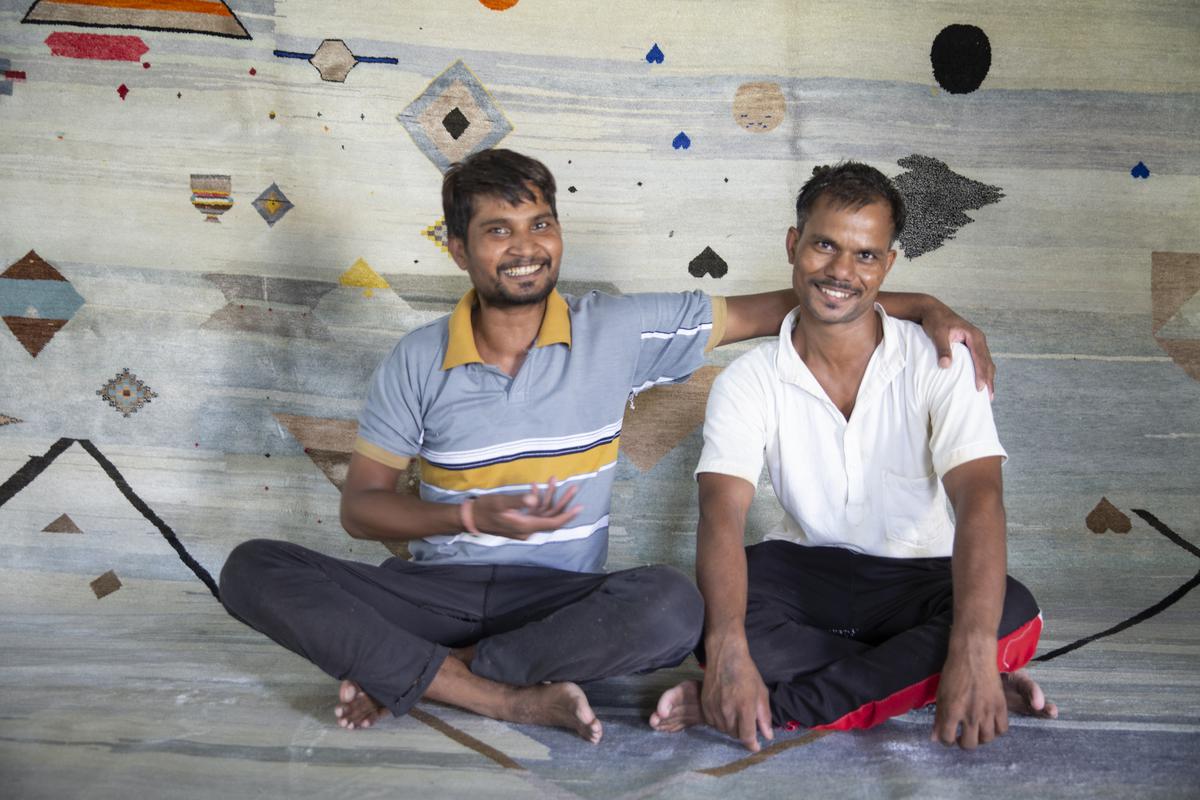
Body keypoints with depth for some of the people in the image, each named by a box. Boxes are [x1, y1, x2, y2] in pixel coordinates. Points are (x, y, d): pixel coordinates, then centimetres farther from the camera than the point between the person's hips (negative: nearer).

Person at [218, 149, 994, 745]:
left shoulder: (619, 331, -1)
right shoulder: (418, 362, 0)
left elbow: (776, 308, 2)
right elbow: (360, 503, 3)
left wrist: (926, 307, -4)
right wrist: (473, 516, -15)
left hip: (562, 596, 0)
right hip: (437, 587, 1)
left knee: (674, 605, -34)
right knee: (254, 570, -22)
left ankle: (407, 676, -20)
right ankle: (512, 698, -26)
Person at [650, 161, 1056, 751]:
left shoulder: (938, 364, -10)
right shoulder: (748, 382, -7)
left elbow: (979, 498, -23)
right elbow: (722, 513, -21)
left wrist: (972, 653, -41)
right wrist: (728, 651, -41)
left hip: (918, 575, 0)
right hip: (804, 569, 1)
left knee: (1014, 617, -32)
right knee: (702, 612, -31)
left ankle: (783, 704, -28)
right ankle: (914, 679, -20)